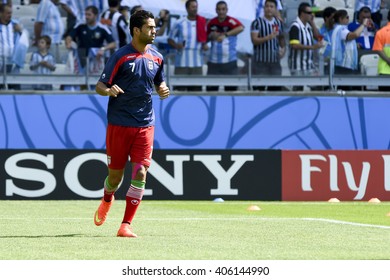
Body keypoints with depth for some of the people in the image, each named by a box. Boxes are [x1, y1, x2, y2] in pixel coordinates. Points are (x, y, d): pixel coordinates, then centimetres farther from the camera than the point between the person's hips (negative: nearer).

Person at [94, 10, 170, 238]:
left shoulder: (157, 58, 6)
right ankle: (107, 202, 43)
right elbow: (100, 86, -7)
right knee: (115, 174, 7)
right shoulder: (121, 56, -8)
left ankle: (126, 225, -7)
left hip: (145, 125, 3)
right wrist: (109, 90, -30)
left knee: (140, 174, -10)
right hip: (119, 124, -3)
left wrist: (163, 91, -2)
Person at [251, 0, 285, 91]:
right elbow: (254, 40, -11)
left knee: (275, 87, 3)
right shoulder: (257, 23, -4)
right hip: (260, 61, -5)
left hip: (275, 61, 5)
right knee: (259, 87, -7)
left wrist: (283, 48, 1)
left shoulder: (279, 23, 11)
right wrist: (268, 37, -25)